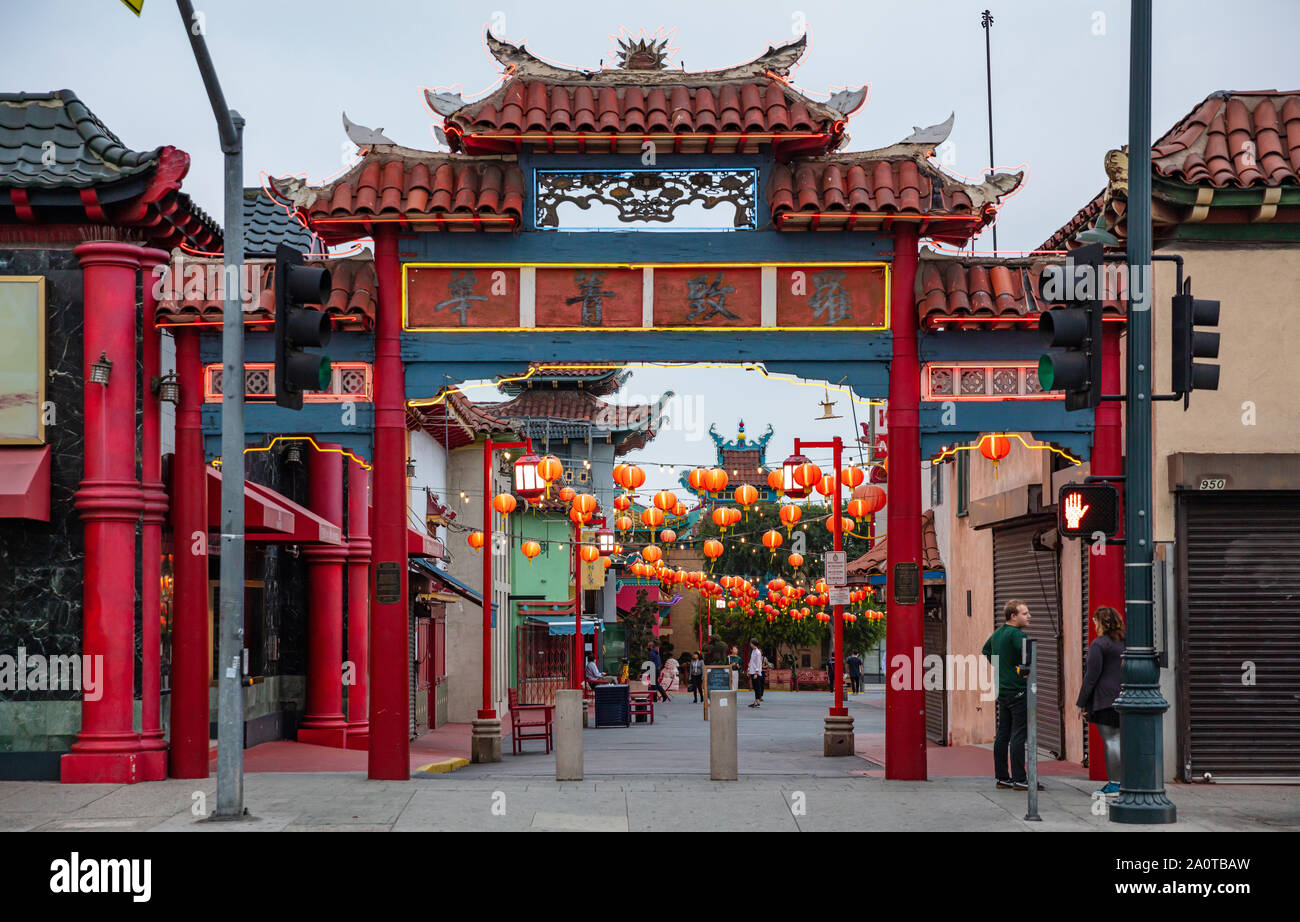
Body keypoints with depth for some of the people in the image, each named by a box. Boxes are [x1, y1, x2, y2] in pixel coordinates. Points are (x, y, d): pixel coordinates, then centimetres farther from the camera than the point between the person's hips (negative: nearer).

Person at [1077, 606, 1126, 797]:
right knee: (1120, 739, 10)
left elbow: (1092, 675, -11)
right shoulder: (1125, 643, 11)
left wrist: (1082, 702, -6)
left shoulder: (1098, 644, -10)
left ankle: (1115, 784, -4)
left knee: (1111, 740, -5)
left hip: (1105, 700, -7)